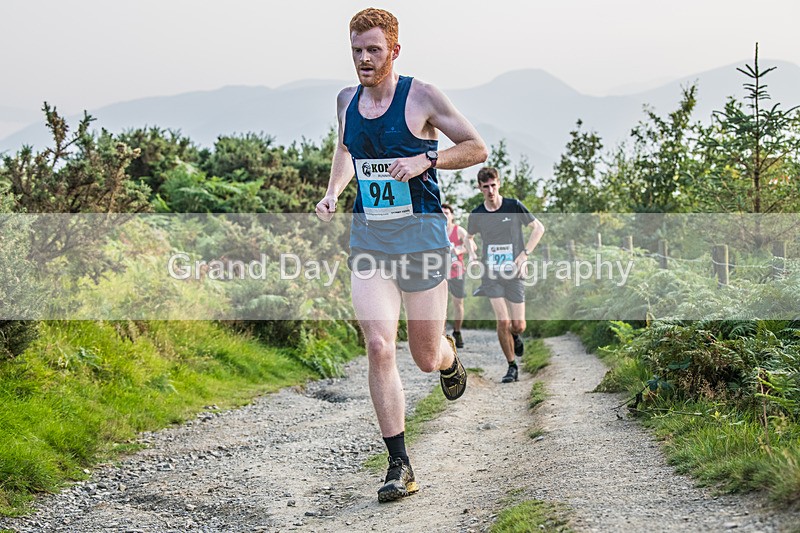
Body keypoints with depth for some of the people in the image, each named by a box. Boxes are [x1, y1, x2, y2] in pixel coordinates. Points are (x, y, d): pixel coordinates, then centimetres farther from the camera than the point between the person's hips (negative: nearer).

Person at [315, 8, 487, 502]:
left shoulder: (422, 96, -6)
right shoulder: (347, 100, 8)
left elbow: (478, 148, -1)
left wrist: (426, 159, -16)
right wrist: (332, 191, 11)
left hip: (420, 233, -3)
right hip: (367, 237, 3)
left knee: (426, 358, 4)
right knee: (379, 346, -12)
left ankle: (449, 356, 45)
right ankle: (400, 466, -5)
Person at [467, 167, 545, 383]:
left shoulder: (514, 206, -5)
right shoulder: (477, 214, 1)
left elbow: (538, 228, 3)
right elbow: (468, 237, 21)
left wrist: (524, 254, -6)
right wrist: (473, 258, 5)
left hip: (514, 274, -1)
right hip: (491, 274, 1)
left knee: (518, 325, -2)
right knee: (503, 322, -11)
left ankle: (515, 336, 37)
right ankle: (512, 366, 5)